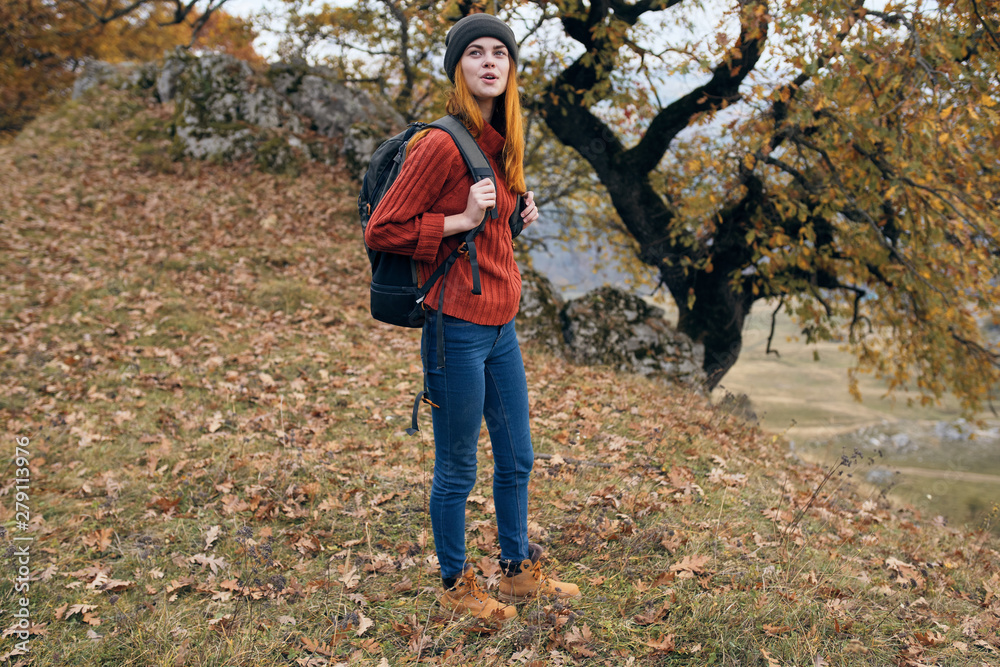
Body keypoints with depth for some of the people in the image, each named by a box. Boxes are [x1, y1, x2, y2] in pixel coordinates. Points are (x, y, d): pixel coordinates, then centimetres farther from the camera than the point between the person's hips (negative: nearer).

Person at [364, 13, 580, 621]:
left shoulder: (501, 141, 11)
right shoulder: (442, 143, -16)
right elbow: (382, 230, -15)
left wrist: (519, 210, 7)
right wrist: (462, 220, -20)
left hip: (501, 326, 9)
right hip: (459, 327, -9)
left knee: (517, 459, 19)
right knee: (457, 470, 7)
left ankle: (519, 570, 37)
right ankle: (456, 585, 27)